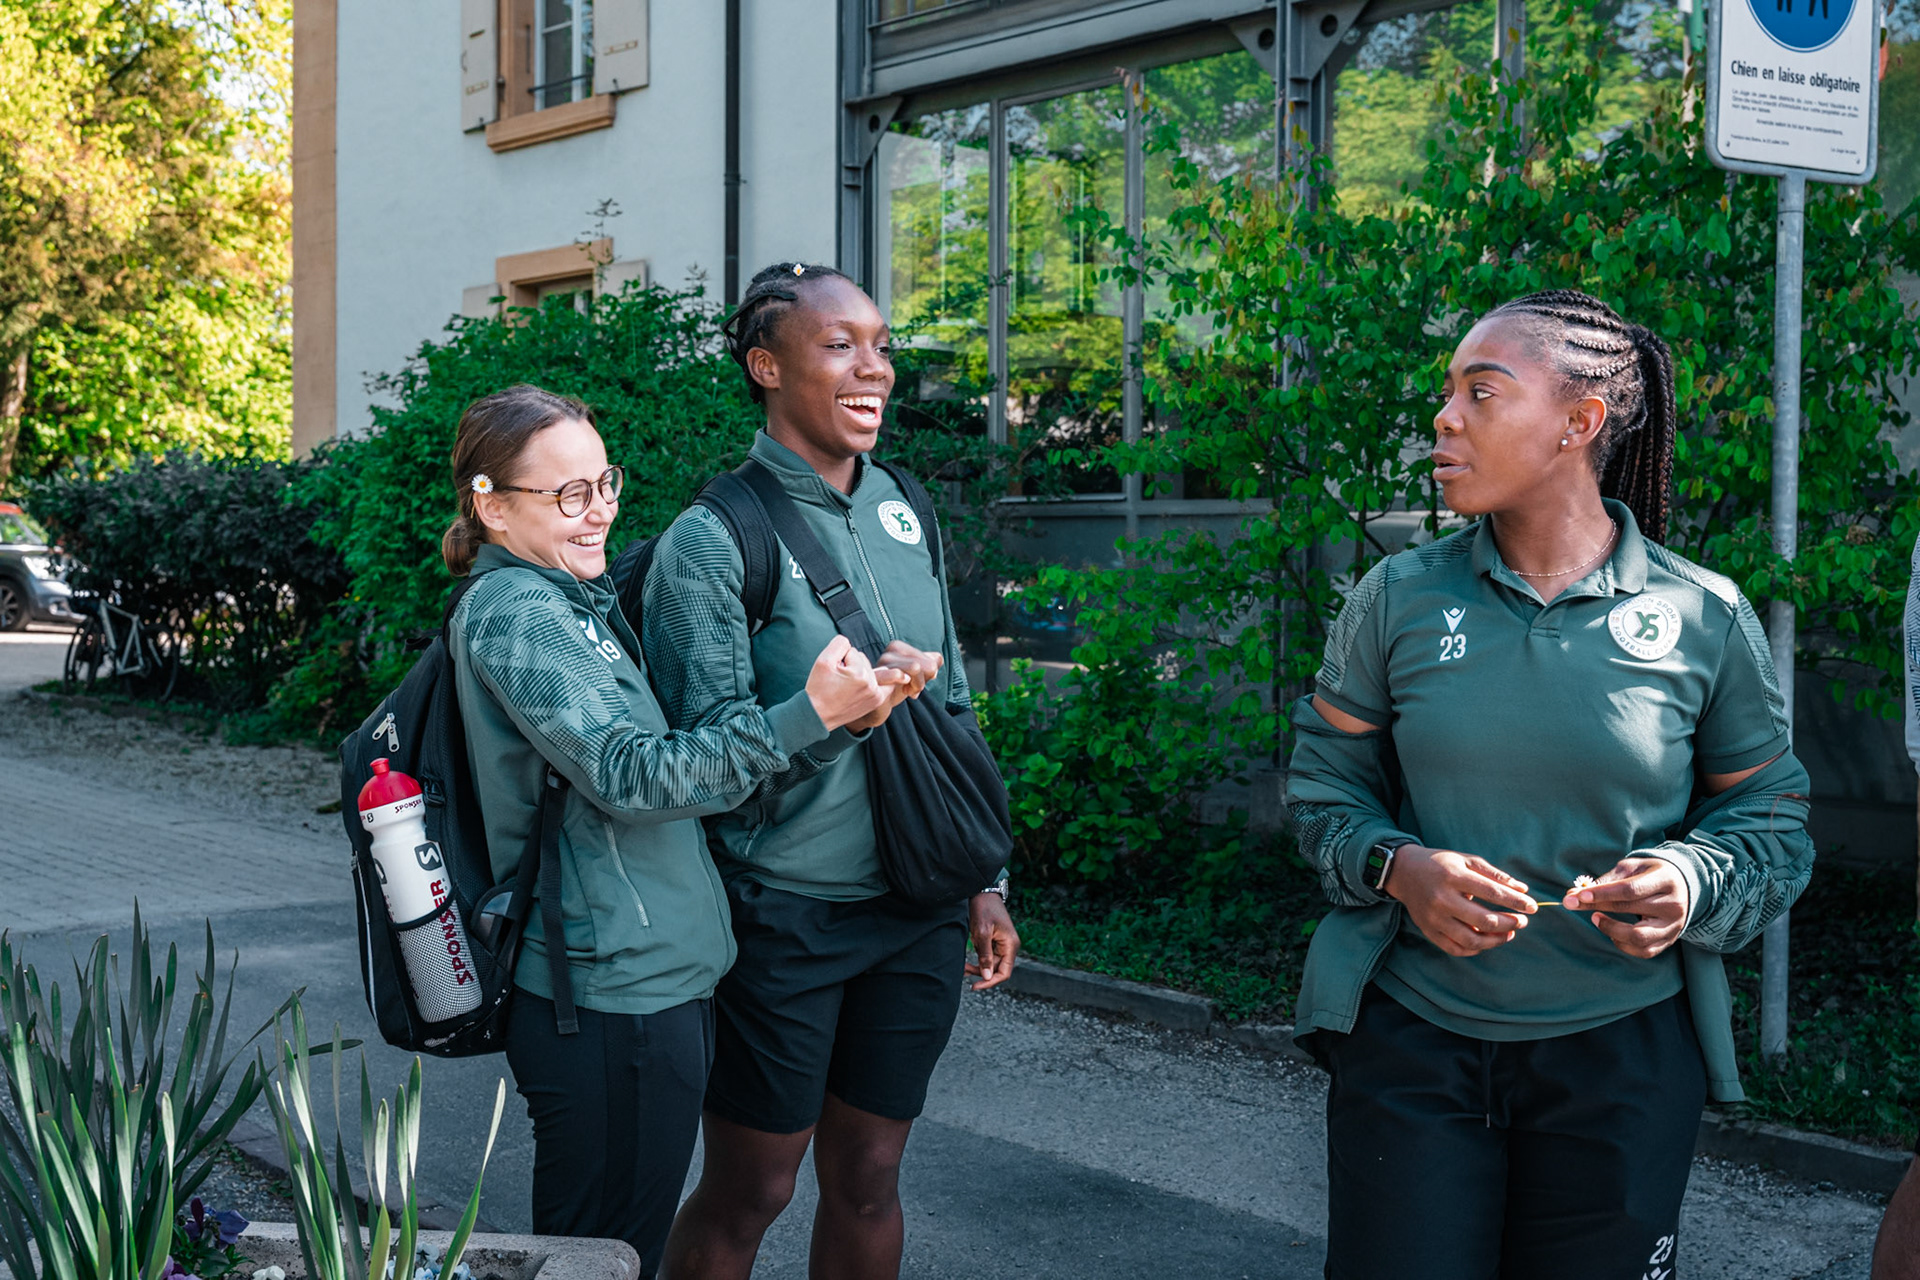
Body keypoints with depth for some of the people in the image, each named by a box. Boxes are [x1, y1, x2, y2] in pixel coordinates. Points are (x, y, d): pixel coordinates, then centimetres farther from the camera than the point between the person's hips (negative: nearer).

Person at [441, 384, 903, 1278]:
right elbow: (632, 776, -23)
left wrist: (841, 699, 10)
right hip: (610, 997, -10)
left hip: (652, 979, 10)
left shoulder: (580, 600, 15)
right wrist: (807, 715, -27)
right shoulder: (512, 613, -15)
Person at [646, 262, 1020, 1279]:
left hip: (918, 916, 5)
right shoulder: (712, 540, -11)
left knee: (868, 1178, 15)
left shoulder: (901, 510, 7)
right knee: (749, 1191, 8)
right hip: (784, 916, -5)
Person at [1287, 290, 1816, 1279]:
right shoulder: (1398, 598, -1)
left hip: (1621, 1052, 0)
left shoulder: (1704, 618, -4)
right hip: (1410, 1040, 1)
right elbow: (1326, 786, 6)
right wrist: (1396, 866, -14)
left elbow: (1770, 820, 4)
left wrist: (1695, 881, -17)